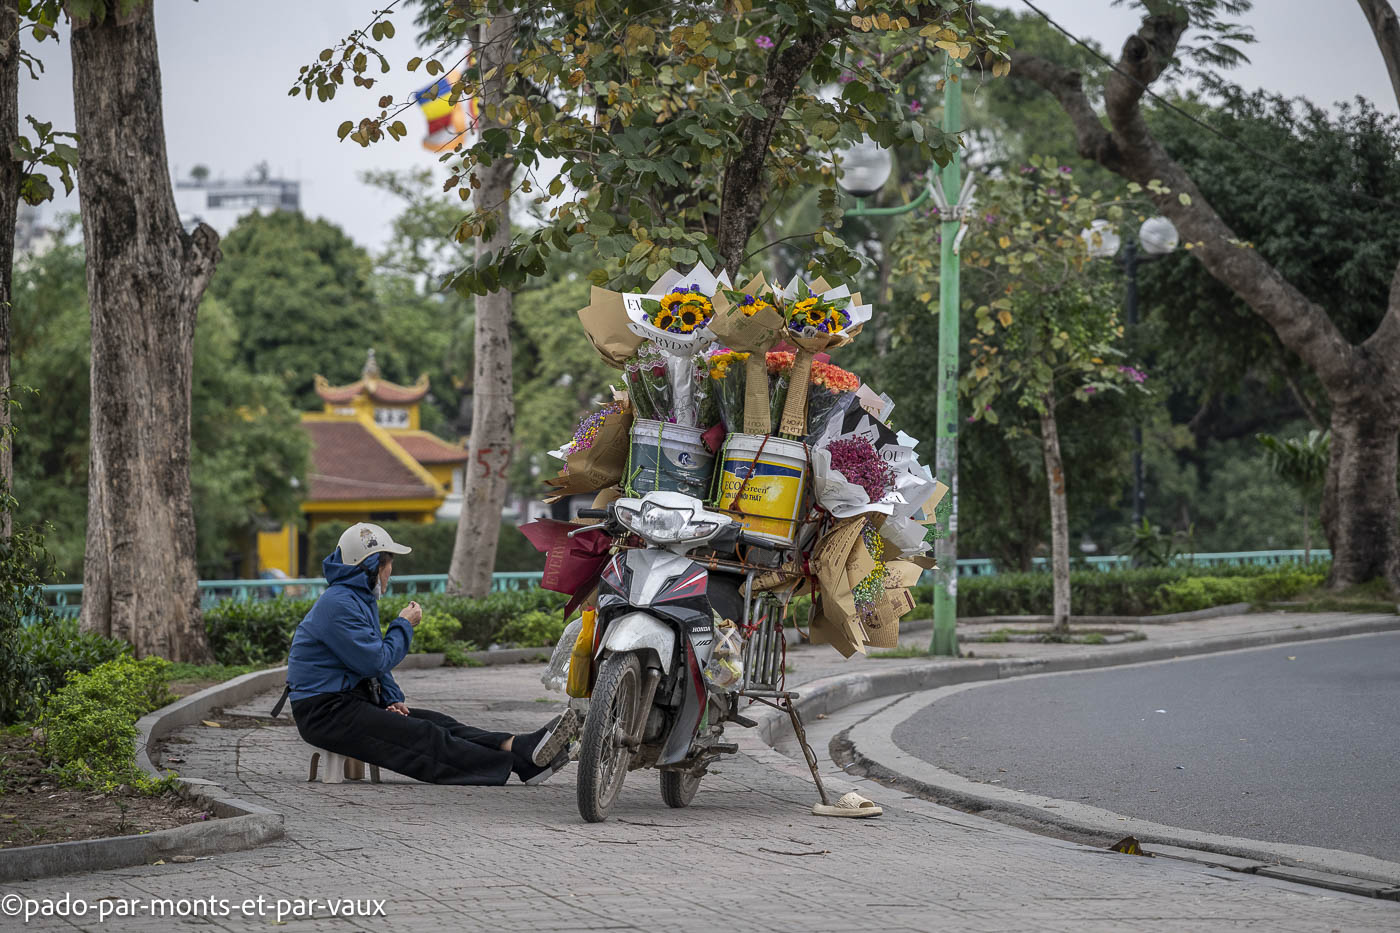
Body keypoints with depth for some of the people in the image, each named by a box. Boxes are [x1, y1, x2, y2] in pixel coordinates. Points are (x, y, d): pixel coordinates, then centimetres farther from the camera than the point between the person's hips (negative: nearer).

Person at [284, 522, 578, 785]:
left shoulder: (361, 599, 18)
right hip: (325, 713, -10)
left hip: (351, 701, 10)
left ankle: (521, 747, -27)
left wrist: (392, 699, 7)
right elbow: (374, 662, -19)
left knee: (438, 723, -10)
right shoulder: (338, 605, -17)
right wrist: (404, 626, -5)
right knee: (425, 737, -22)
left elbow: (375, 661, 24)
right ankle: (519, 763, -34)